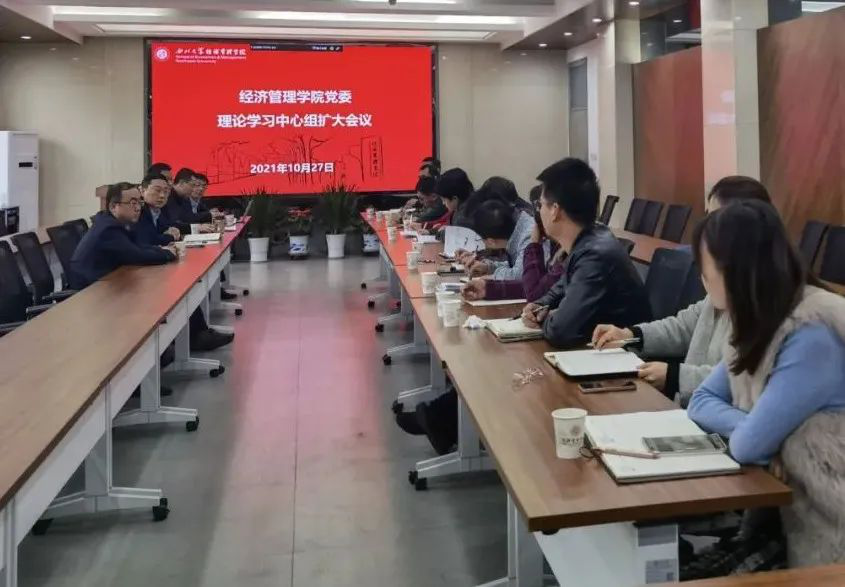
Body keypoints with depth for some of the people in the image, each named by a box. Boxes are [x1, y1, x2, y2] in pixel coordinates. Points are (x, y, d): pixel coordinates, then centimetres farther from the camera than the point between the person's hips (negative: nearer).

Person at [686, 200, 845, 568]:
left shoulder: (813, 337, -24)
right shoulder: (761, 325, 4)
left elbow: (747, 446, -25)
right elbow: (702, 400, 5)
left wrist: (752, 432, -3)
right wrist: (751, 427, -12)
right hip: (784, 514, 7)